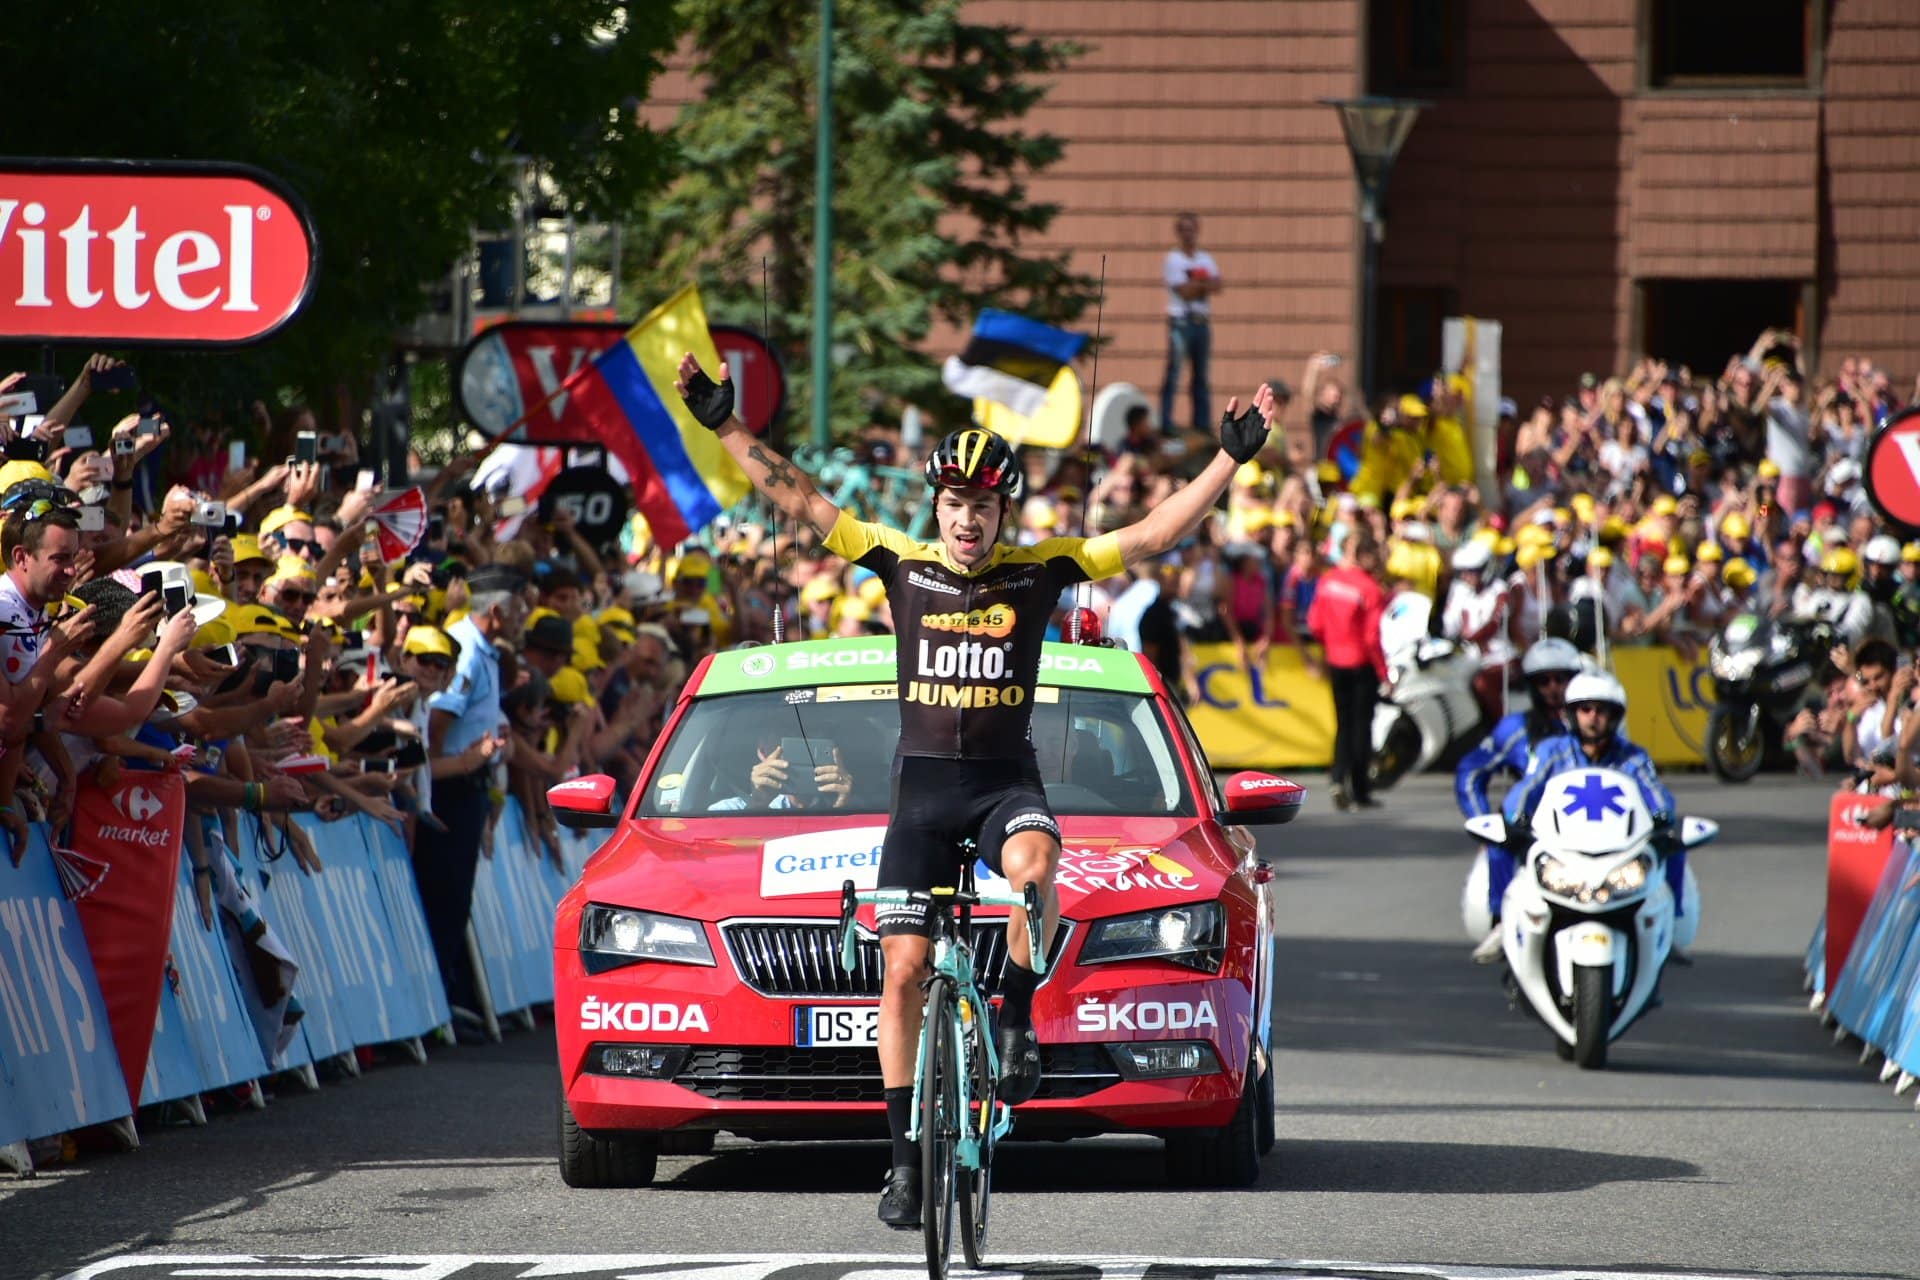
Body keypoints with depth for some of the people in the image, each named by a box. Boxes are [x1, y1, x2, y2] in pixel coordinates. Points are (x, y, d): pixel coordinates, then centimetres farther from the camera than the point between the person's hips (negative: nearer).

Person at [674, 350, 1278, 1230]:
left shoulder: (1037, 571, -2)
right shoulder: (903, 565, -1)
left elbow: (1154, 535, -5)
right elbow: (799, 504, -2)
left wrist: (1232, 458, -13)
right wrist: (722, 426, -8)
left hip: (1006, 779, -1)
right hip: (922, 785, 1)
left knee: (1034, 864, -36)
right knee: (904, 968, -3)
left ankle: (1017, 1018, -14)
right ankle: (905, 1157, 5)